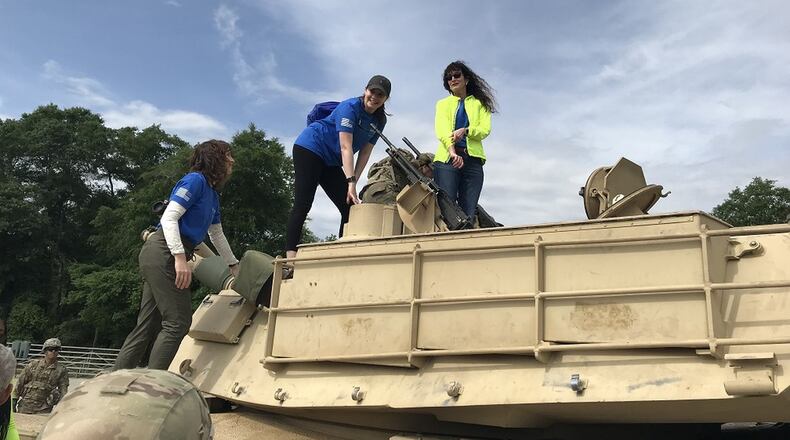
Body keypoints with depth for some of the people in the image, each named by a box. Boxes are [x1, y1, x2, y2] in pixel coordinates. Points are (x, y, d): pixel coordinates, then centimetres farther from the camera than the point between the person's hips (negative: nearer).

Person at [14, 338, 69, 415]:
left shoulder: (62, 370, 1)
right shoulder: (33, 364, 3)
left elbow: (63, 390, 0)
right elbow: (20, 382, 8)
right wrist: (15, 399, 5)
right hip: (25, 406, 1)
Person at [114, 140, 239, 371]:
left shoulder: (213, 195, 21)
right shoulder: (195, 180, -6)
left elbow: (217, 235, 34)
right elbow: (169, 217, -16)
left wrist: (234, 265, 43)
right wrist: (180, 258, -25)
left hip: (164, 257, 9)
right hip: (163, 252, -9)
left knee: (147, 327, 8)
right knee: (177, 322, -11)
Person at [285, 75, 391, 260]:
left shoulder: (379, 120, 2)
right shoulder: (350, 107, -20)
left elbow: (365, 152, -1)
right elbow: (346, 147, -29)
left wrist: (353, 181, -14)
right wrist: (351, 182, -36)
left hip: (332, 162, 8)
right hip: (309, 148, -8)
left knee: (350, 209, -1)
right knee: (303, 205, -17)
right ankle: (290, 256, -23)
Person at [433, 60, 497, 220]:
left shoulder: (479, 103, 20)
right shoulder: (443, 104, 19)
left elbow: (485, 129, 4)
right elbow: (442, 130, 0)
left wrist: (465, 131, -17)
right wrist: (453, 152, -19)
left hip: (472, 160, 1)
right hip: (447, 158, -1)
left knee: (469, 213, -7)